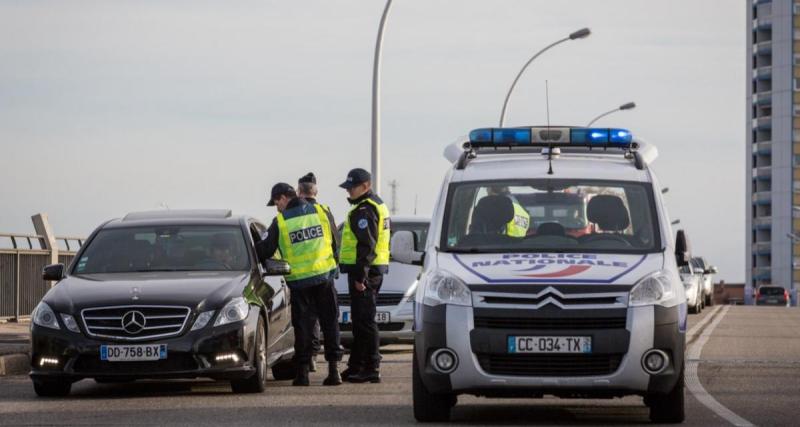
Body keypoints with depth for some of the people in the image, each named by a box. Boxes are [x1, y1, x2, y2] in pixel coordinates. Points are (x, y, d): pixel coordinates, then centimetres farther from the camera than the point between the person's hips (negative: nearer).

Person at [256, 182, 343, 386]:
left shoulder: (280, 222, -5)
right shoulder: (320, 212, 4)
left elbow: (265, 250, 0)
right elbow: (334, 243, 10)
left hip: (299, 281, -2)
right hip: (324, 275, 2)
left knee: (303, 326, 4)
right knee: (330, 322, 6)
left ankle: (302, 371, 3)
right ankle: (333, 369, 2)